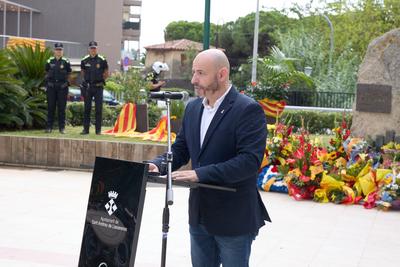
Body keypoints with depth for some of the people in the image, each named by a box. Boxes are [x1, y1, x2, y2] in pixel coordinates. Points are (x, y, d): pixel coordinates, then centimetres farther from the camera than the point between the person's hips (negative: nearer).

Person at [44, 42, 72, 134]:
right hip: (51, 87, 1)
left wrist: (66, 82, 2)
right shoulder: (50, 61, 7)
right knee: (50, 107, 4)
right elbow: (47, 73, 14)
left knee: (61, 108, 2)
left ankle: (62, 127, 7)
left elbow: (69, 74, 8)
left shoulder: (66, 62, 2)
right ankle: (49, 127, 9)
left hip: (62, 87, -1)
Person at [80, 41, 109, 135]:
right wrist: (86, 80, 10)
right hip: (87, 87, 2)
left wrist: (101, 80, 2)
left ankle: (98, 130, 5)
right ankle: (86, 129, 11)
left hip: (98, 87, -2)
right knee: (87, 108, 5)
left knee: (98, 109, 0)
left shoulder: (102, 60, -1)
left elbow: (106, 73, 7)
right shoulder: (84, 60, 5)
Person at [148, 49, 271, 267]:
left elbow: (250, 161, -24)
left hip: (233, 218, -7)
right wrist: (158, 164, -8)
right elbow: (180, 149, 13)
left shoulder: (248, 110, -15)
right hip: (199, 215, 7)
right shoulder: (193, 108, 8)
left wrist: (201, 173, -29)